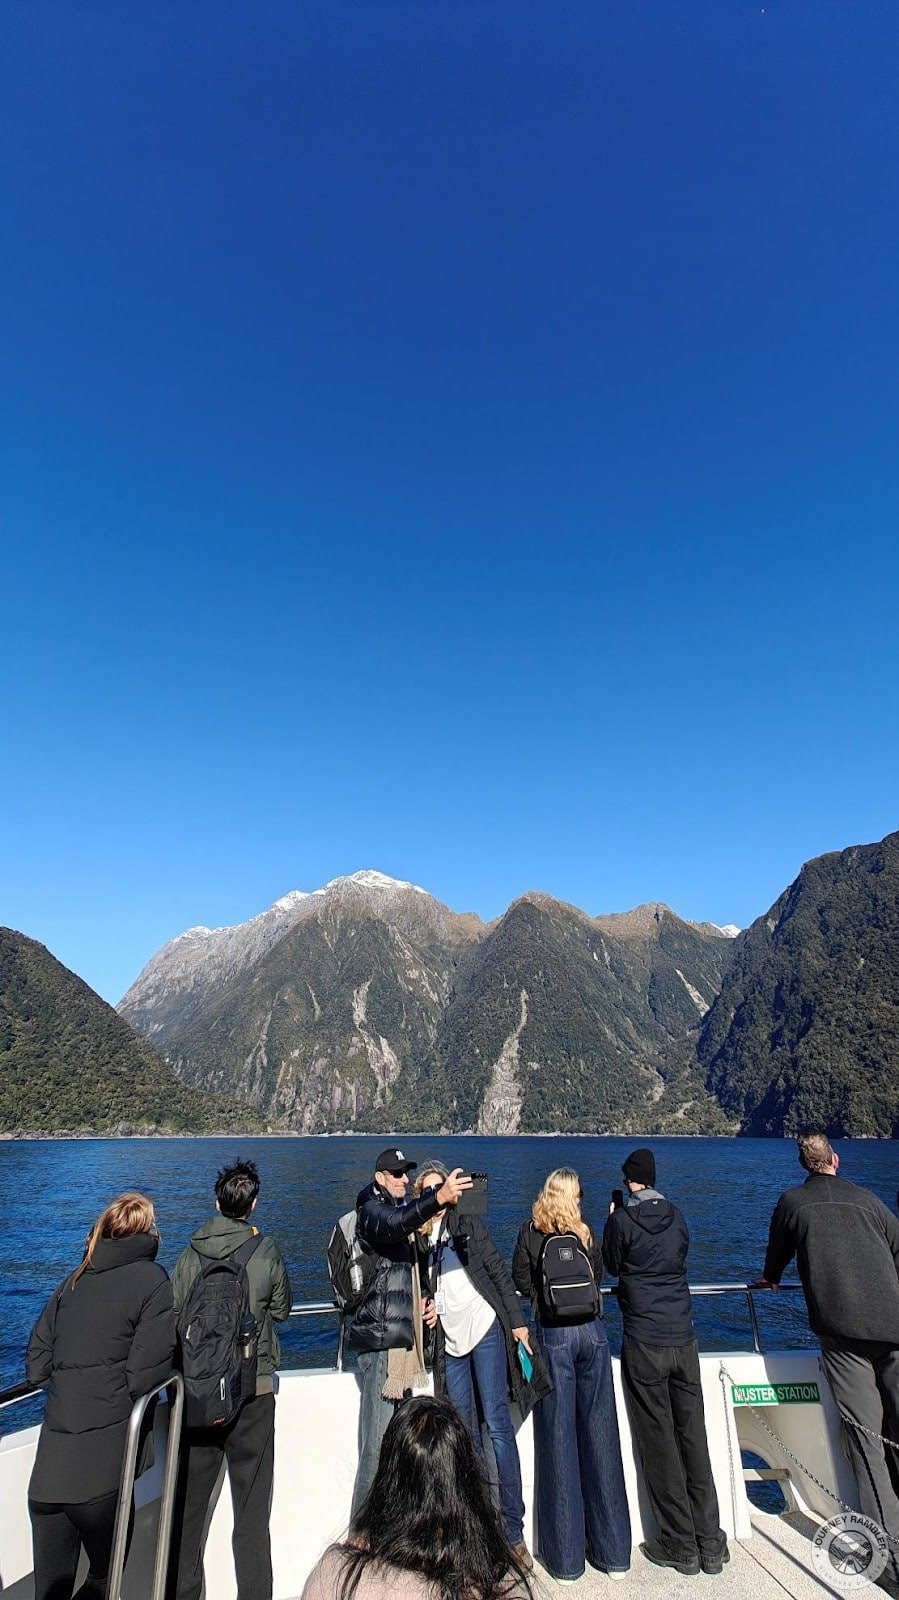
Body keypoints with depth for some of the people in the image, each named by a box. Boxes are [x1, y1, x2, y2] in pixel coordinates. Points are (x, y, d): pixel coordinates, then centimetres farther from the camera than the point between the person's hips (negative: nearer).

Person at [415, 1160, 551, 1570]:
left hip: (485, 1328, -4)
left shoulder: (468, 1226, -4)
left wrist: (517, 1322, -7)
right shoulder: (418, 1239, 5)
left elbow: (500, 1274, -3)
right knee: (464, 1431, 9)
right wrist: (427, 1306, -1)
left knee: (496, 1422, -6)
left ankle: (513, 1528, 1)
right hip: (449, 1339, 4)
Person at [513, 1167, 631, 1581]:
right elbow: (599, 1276, 13)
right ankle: (613, 1551, 20)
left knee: (558, 1437, 5)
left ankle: (566, 1557, 13)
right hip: (592, 1333, 2)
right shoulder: (587, 1233, 2)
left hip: (553, 1335, -2)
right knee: (599, 1433, 9)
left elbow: (521, 1282, 2)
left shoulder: (531, 1233, -3)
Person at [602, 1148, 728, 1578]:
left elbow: (612, 1266, 5)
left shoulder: (622, 1220, -10)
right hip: (684, 1340, 4)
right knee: (694, 1440, 12)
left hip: (643, 1345, -4)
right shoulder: (676, 1216, 2)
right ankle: (711, 1545, 19)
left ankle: (680, 1547, 15)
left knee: (659, 1444, 7)